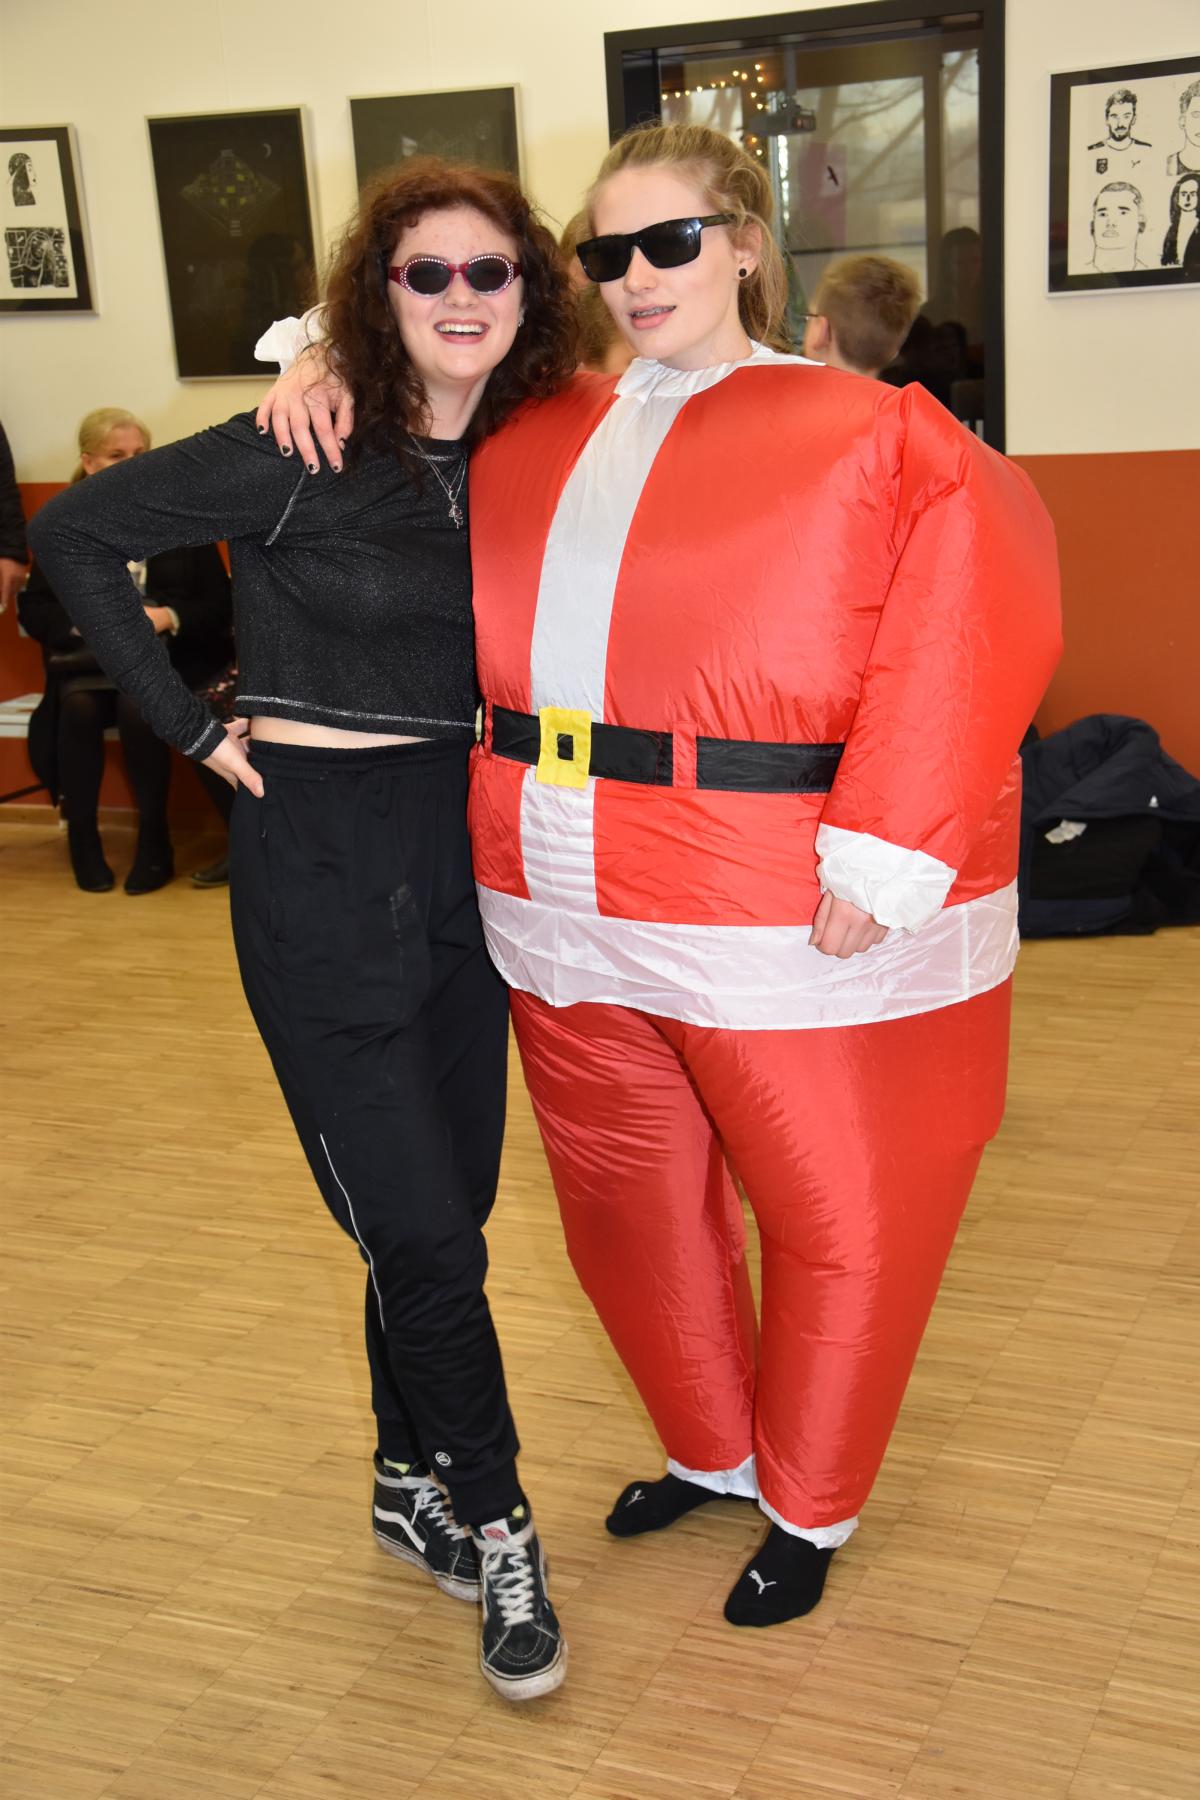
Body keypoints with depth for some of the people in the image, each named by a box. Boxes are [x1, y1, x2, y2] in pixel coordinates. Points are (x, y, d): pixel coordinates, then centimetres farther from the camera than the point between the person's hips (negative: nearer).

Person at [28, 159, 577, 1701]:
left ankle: (412, 1484, 33)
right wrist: (193, 727, -7)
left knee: (446, 1211, 13)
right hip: (320, 852, -5)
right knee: (425, 1232, -2)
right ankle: (494, 1526, 17)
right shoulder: (301, 452, -11)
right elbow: (76, 534, -6)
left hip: (466, 848, 6)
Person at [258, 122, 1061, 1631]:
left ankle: (809, 1509, 31)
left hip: (779, 920, -5)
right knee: (626, 1199, 18)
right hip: (566, 911, 5)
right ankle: (710, 1450, 42)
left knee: (838, 1213, 7)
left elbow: (983, 585, -19)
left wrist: (885, 850, -26)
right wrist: (325, 369, 3)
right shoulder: (539, 433, 11)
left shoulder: (863, 439, -5)